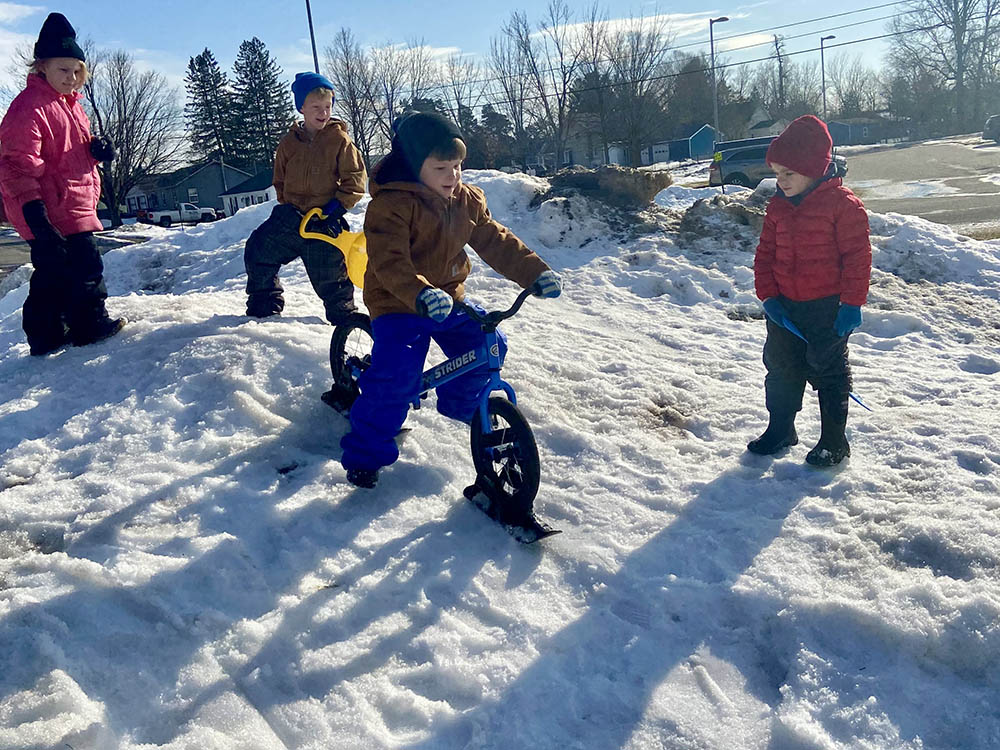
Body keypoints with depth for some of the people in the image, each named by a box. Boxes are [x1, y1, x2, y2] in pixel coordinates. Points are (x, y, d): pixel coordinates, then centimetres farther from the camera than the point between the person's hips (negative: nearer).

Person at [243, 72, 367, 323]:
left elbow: (355, 179, -8)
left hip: (326, 222, -4)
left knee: (330, 277, 1)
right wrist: (287, 207, 4)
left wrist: (336, 208, -16)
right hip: (293, 216, 4)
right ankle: (263, 307, 21)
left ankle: (344, 318, 24)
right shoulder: (289, 142, 6)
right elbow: (280, 180, 17)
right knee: (257, 251, 3)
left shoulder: (340, 139, -5)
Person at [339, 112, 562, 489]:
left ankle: (460, 404, 30)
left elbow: (495, 242, 4)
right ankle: (365, 451, -2)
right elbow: (389, 260, -30)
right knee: (397, 373, -21)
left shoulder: (466, 200, 4)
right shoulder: (391, 204, -19)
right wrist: (421, 295, -46)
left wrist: (535, 271, -7)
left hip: (449, 298, 7)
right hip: (398, 304, -7)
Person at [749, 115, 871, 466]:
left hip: (828, 307, -5)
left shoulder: (842, 203, -11)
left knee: (828, 371, 4)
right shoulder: (777, 206, 6)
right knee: (780, 368, 12)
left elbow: (857, 255, -10)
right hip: (784, 308, 6)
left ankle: (834, 441, 17)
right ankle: (780, 430, 30)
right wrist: (768, 295, 0)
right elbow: (766, 253, 11)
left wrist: (852, 303, -13)